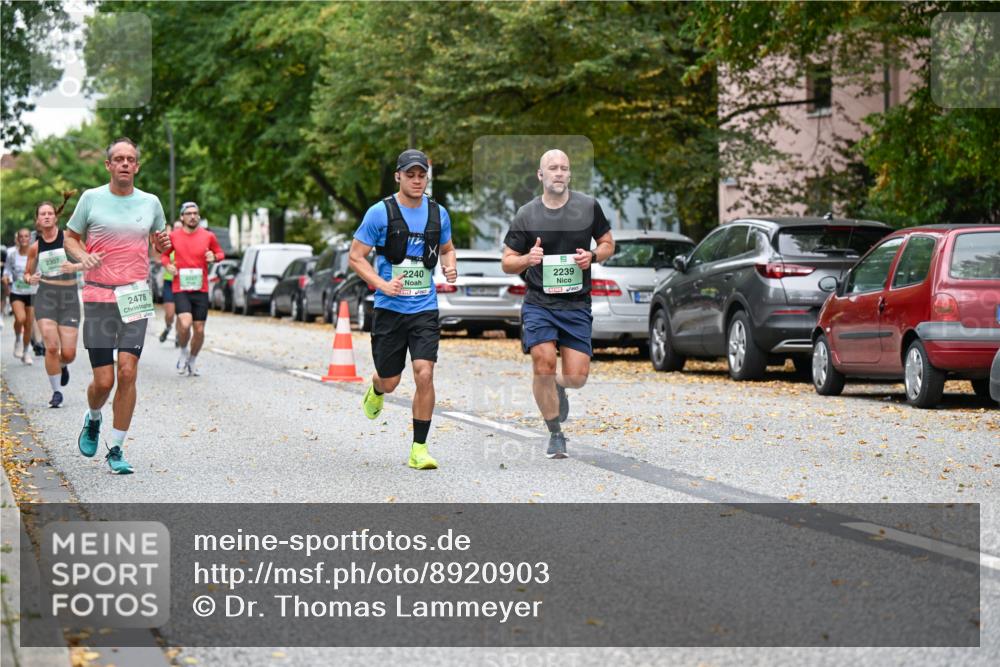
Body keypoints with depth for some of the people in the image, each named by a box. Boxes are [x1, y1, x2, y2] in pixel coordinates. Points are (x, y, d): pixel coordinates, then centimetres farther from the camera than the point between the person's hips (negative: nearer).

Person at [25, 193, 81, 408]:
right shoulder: (35, 247, 6)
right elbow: (29, 272, 19)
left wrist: (75, 267, -23)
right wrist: (31, 278, -3)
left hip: (69, 296, -1)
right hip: (45, 296, 1)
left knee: (69, 353, -3)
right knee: (51, 346, -14)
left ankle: (62, 366, 35)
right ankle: (56, 392, 2)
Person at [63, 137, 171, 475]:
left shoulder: (151, 203, 7)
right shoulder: (91, 198, 1)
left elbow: (159, 245, 22)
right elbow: (70, 237, 11)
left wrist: (163, 243, -2)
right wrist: (82, 255, -10)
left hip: (135, 298, 1)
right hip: (98, 298, -1)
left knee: (127, 373, -10)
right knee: (103, 380, -4)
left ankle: (117, 449, 1)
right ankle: (93, 420, 31)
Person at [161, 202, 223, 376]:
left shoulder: (208, 236, 2)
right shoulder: (173, 236, 1)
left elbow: (220, 253, 14)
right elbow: (164, 253, 16)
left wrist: (214, 257, -9)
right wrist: (168, 264, -4)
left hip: (201, 289, 2)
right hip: (180, 288, -2)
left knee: (199, 330, 5)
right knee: (185, 324, -22)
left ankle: (192, 361, 28)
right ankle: (183, 352, 7)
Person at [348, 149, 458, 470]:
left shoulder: (438, 213, 5)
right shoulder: (380, 212, -7)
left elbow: (447, 248, 23)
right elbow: (356, 257, -3)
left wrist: (449, 267, 0)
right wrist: (383, 285, -17)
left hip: (425, 308, 2)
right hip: (389, 309, -2)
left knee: (424, 374, -13)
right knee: (390, 381, 8)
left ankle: (419, 449, -3)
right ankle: (376, 390, 48)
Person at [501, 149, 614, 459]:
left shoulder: (588, 207, 3)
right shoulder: (527, 215, 0)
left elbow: (608, 244, 14)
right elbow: (507, 262, 5)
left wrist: (593, 256, -8)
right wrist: (527, 259, -17)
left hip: (577, 304, 1)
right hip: (539, 303, -1)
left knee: (577, 377, -5)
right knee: (544, 364, -17)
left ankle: (557, 386, 35)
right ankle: (555, 434, 3)